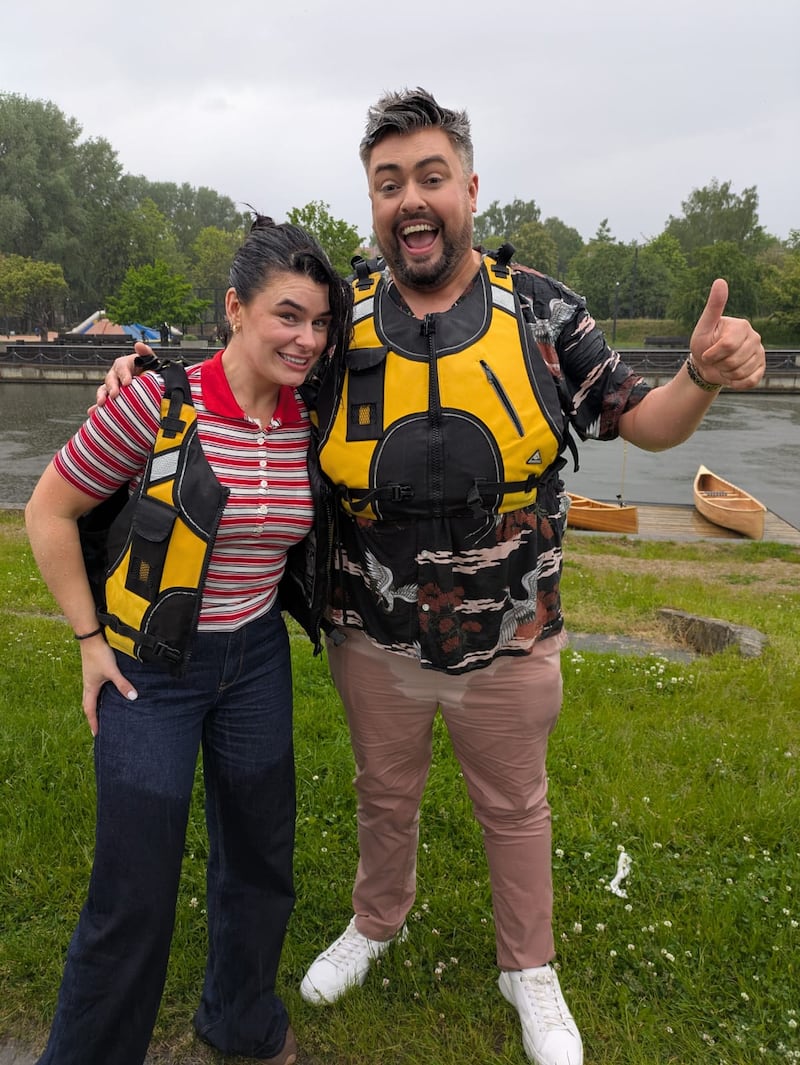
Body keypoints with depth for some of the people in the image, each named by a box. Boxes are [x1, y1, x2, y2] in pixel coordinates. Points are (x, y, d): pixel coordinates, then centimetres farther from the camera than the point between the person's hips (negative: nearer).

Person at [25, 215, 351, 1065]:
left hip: (256, 660, 5)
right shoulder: (160, 403, -19)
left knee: (260, 860, 18)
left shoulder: (308, 420, -4)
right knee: (135, 893, 4)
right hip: (149, 670, -5)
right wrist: (90, 639, -8)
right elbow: (49, 511, -9)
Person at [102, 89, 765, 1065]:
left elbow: (642, 423, -2)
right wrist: (147, 374, -10)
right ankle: (377, 923, 55)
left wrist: (704, 376, -23)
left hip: (507, 644, -1)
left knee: (514, 809, 20)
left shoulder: (540, 310, -7)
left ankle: (529, 970, 48)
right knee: (384, 794, 24)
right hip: (374, 638, 1)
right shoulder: (341, 318, -5)